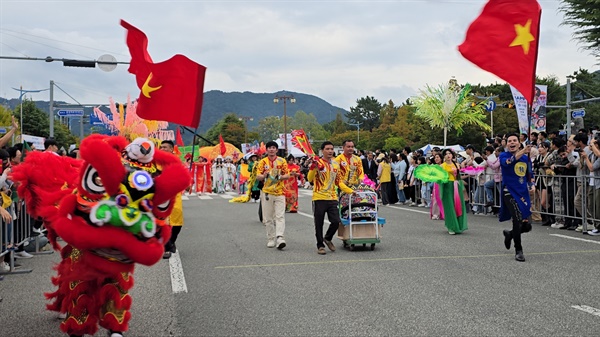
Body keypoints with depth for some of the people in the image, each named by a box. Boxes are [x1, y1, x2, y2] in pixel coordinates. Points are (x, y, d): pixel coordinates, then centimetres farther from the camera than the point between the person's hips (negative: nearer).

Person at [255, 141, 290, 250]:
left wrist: (280, 177, -16)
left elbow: (287, 175, 4)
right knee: (268, 218, 4)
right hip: (267, 193, 1)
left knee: (280, 216, -12)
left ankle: (280, 238, -19)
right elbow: (258, 177, 1)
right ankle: (271, 239, 12)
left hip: (280, 192, -1)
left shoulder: (282, 161, 5)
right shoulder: (262, 162, 5)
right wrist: (264, 175, -20)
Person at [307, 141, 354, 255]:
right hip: (319, 198, -4)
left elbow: (338, 181, 19)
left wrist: (351, 191, 12)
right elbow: (310, 179, -15)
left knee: (336, 222, 0)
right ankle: (320, 246, 17)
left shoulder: (336, 164, 12)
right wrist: (313, 168, -31)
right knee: (319, 224, 3)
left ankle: (328, 239, 26)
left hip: (332, 198, 4)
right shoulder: (318, 163, -5)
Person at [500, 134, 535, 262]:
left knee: (526, 226, 6)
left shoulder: (526, 158, 10)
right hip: (509, 193, -5)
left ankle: (509, 234, 39)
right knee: (518, 219, -24)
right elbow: (507, 162, -30)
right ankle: (518, 251, -8)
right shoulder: (504, 155, -5)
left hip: (523, 194, 5)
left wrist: (532, 185, 2)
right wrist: (523, 151, -41)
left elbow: (530, 174, 22)